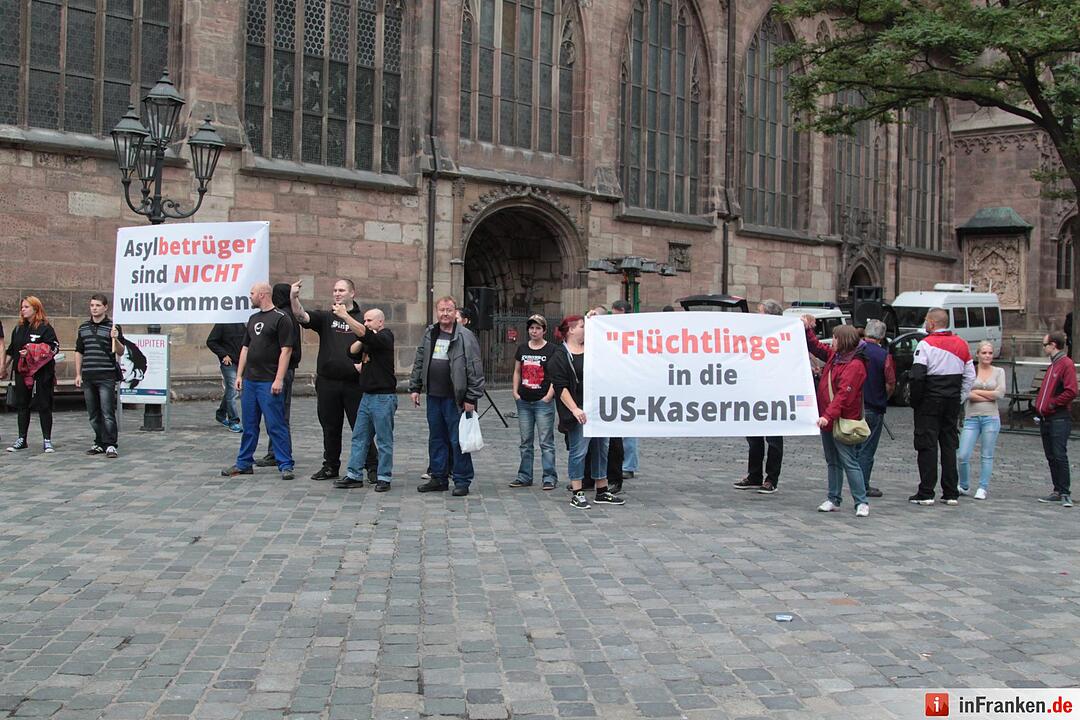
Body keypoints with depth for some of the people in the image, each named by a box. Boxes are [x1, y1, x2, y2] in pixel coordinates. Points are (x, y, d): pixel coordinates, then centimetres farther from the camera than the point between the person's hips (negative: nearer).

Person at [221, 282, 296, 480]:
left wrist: (279, 379, -19)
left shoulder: (281, 319, -8)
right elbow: (245, 348, 20)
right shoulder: (253, 318, 16)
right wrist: (239, 375, 13)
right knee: (249, 425, 14)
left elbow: (286, 350, -13)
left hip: (269, 382, -8)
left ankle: (286, 465, 0)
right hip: (249, 380, 8)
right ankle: (244, 464, 22)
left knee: (276, 426, -5)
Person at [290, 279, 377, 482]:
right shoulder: (325, 317, 8)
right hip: (327, 383, 3)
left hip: (354, 383, -2)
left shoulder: (363, 319, 4)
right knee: (330, 428, 12)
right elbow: (301, 316, -9)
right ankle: (330, 466, 24)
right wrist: (294, 298, -27)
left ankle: (372, 467, 9)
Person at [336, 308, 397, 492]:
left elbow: (363, 333, -26)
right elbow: (353, 352, 6)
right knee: (359, 437, 8)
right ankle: (354, 475, 12)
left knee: (384, 440, -1)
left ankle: (384, 478, 5)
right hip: (367, 396, 9)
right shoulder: (369, 341, 18)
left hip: (383, 396, -9)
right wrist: (362, 341, -9)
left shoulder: (384, 337, -9)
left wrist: (345, 316, -30)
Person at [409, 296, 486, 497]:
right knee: (436, 439, 13)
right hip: (433, 397, 6)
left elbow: (475, 370, -11)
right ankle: (439, 478, 24)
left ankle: (462, 481, 8)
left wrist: (471, 398, -13)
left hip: (455, 399, -6)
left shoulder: (465, 336, -8)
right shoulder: (429, 334, 11)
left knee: (458, 441, -1)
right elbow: (419, 362, 18)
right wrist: (414, 388, 13)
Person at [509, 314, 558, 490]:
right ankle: (525, 476, 19)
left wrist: (549, 396, -13)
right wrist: (515, 391, 7)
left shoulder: (551, 350, -4)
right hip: (524, 402, 5)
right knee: (525, 442, 11)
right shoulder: (522, 348, 11)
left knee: (546, 442, -3)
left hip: (543, 402, -5)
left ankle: (550, 477, 3)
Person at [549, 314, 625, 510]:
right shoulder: (560, 356, -7)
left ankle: (602, 491, 20)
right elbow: (561, 387, -13)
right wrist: (574, 409, -21)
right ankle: (577, 494, 3)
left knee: (601, 449, 11)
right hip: (580, 412, -7)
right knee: (579, 451, -4)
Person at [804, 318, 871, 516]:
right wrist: (807, 329, 16)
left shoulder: (855, 365, -17)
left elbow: (843, 395, -25)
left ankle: (861, 502, -1)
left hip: (843, 422, -9)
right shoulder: (834, 355, 10)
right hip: (827, 419, 9)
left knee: (849, 463, -6)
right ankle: (833, 500, 22)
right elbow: (816, 347, 28)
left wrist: (828, 415, -32)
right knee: (833, 462, 14)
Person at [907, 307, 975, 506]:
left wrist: (915, 400, -7)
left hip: (930, 401, -6)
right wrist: (959, 397, 15)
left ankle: (926, 493, -2)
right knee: (949, 445, 11)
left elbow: (917, 376, -18)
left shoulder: (926, 344, -10)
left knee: (927, 445, -2)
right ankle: (951, 494, 13)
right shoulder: (961, 344, 10)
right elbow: (970, 376, 11)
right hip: (952, 403, 6)